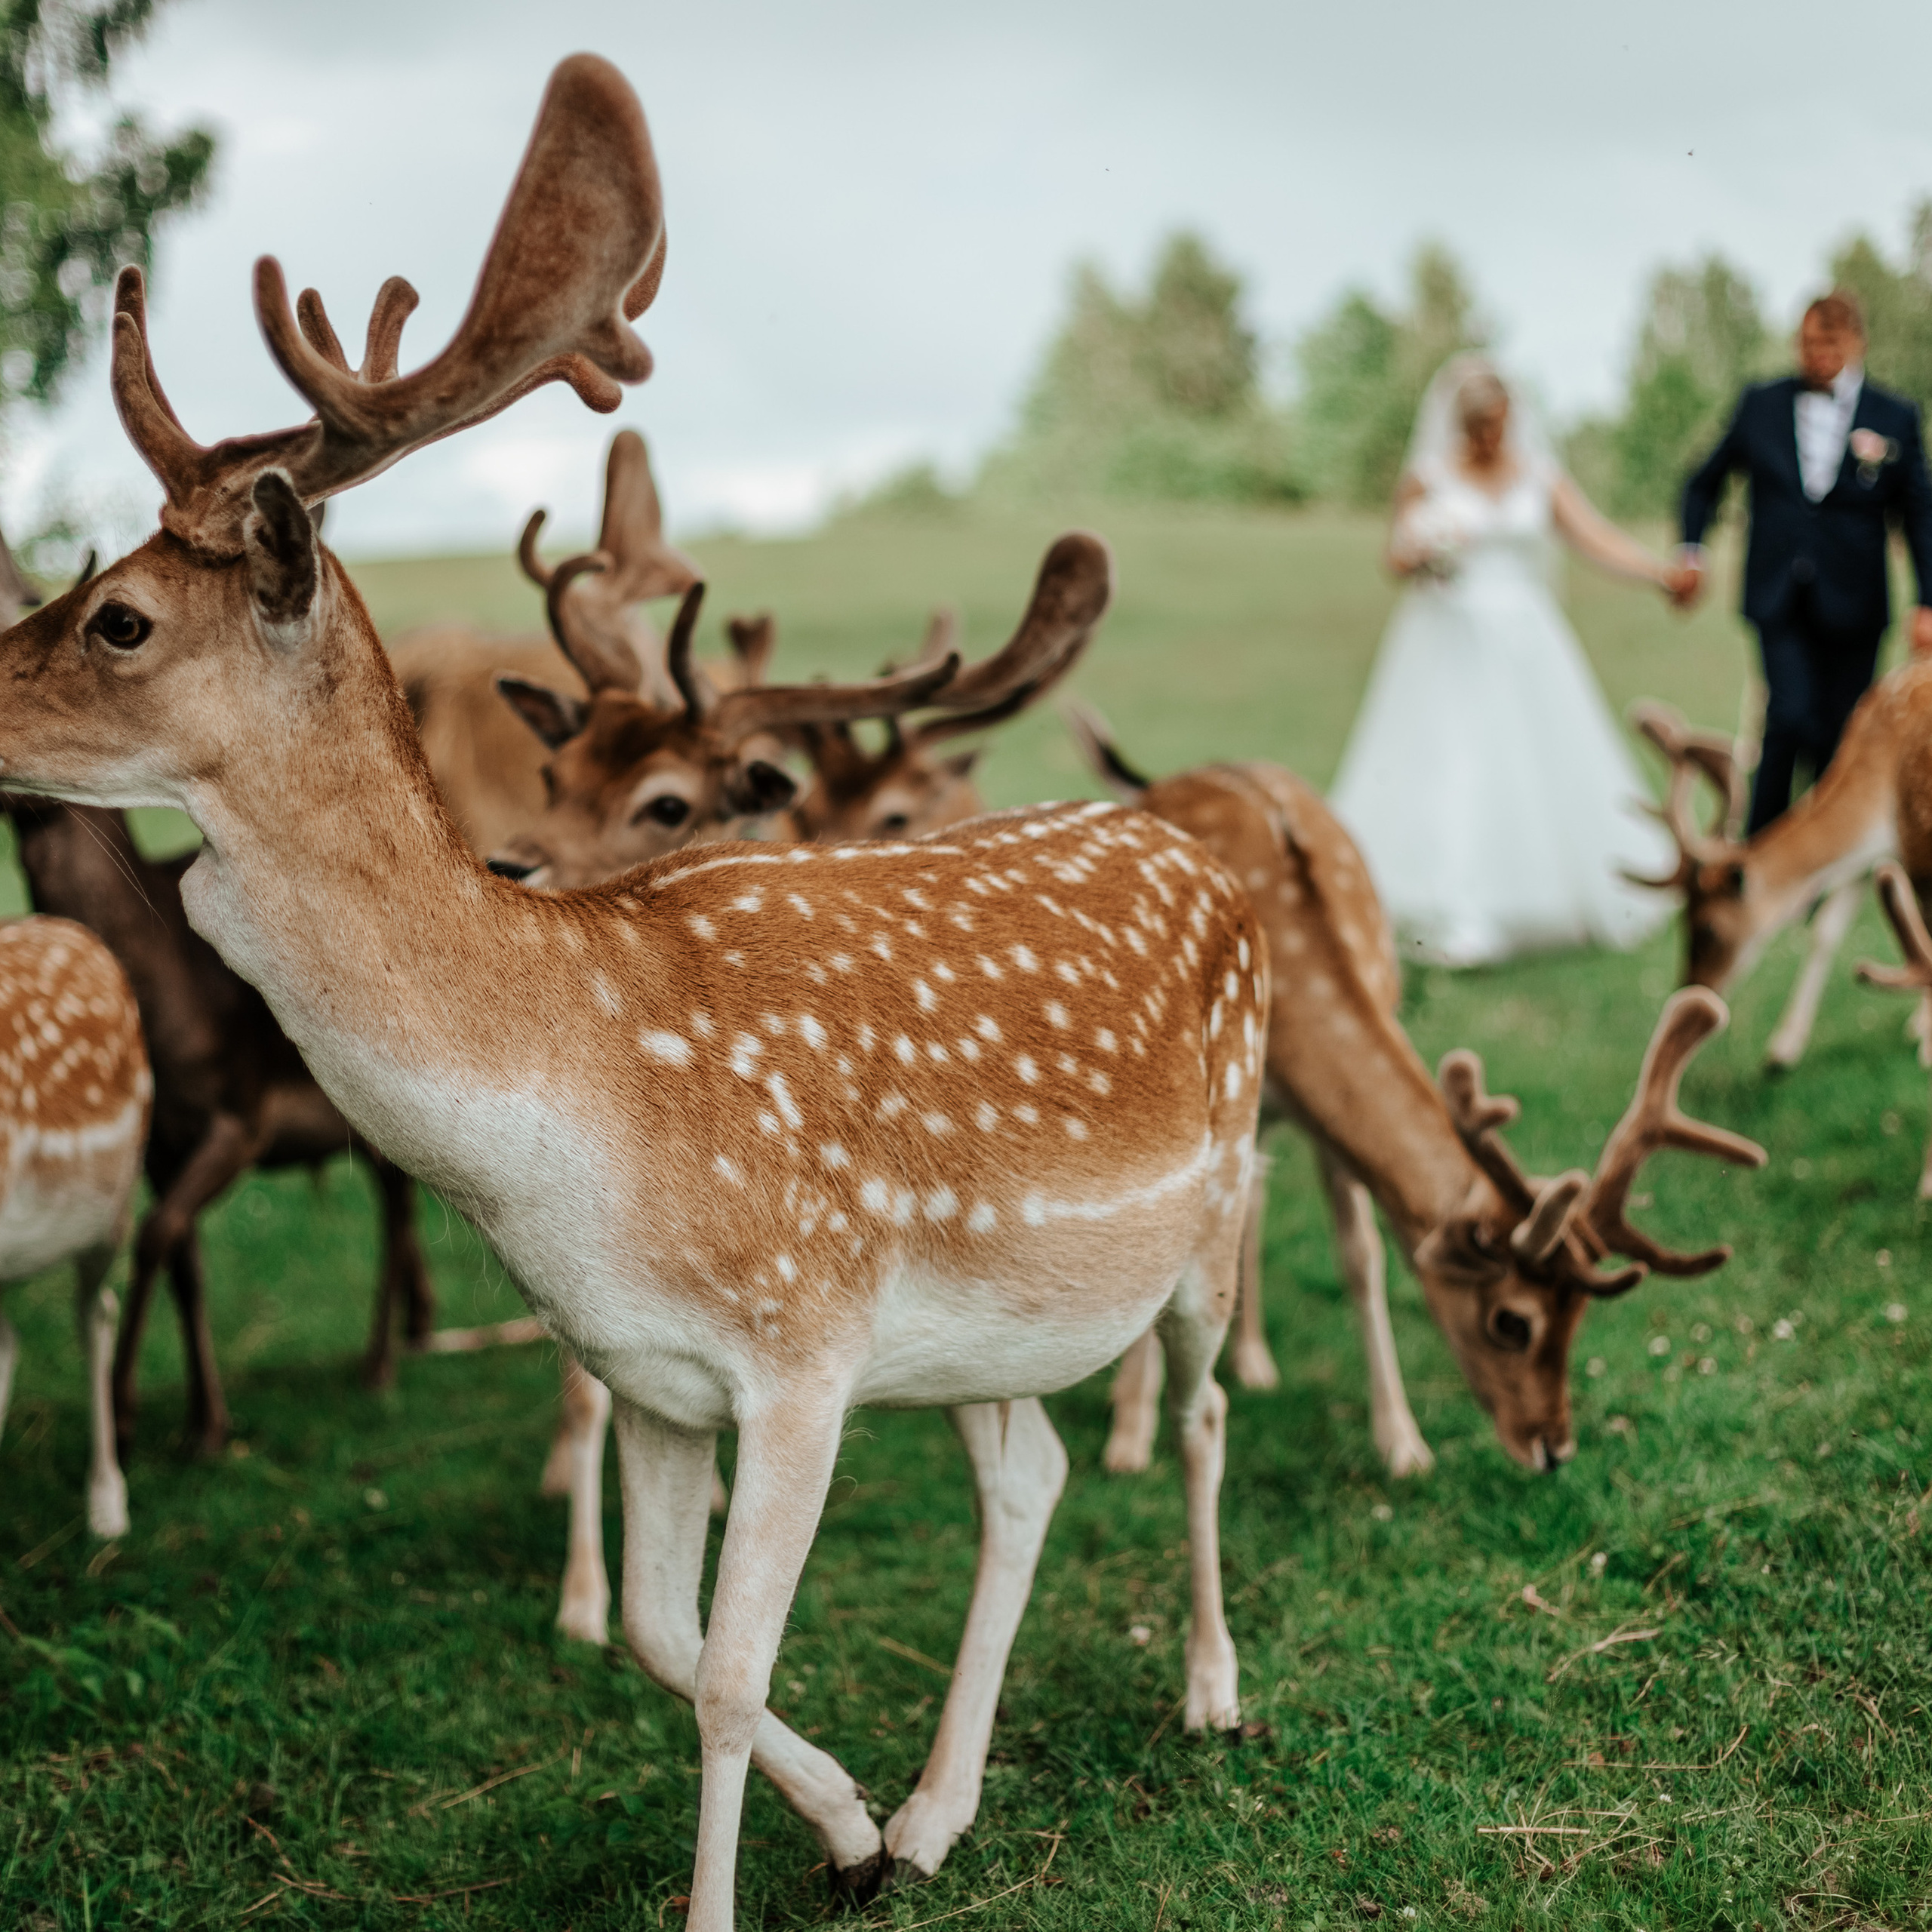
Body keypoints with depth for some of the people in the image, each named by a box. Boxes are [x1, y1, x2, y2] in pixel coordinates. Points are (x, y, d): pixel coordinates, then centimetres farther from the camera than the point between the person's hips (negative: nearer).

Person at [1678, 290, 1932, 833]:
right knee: (1791, 716, -18)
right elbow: (1705, 482, 18)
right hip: (1780, 599, -1)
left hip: (1851, 605, 1)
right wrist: (1692, 552, 3)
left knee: (1839, 735, 5)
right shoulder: (1762, 405, 6)